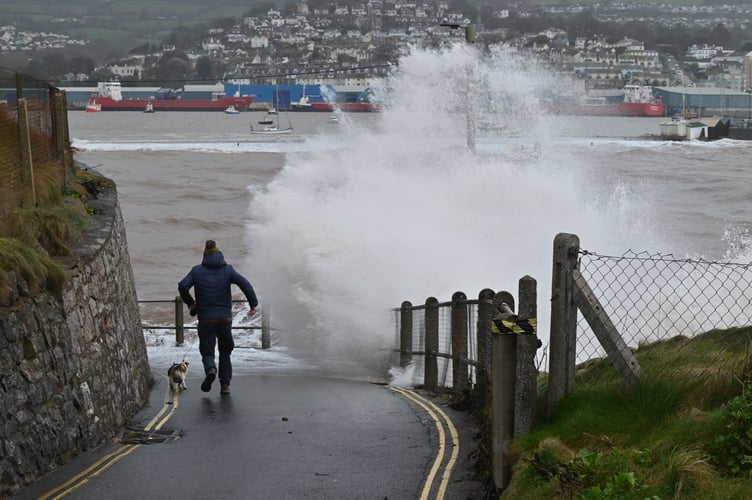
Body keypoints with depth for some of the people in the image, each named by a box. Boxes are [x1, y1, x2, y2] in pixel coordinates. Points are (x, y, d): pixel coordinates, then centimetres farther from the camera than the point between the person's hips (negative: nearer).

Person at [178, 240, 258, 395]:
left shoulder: (197, 271, 3)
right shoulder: (228, 270, 2)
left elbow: (182, 286, -8)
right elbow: (245, 284, -11)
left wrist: (190, 303, 6)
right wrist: (254, 303, -8)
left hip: (205, 319, -1)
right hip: (225, 318, 1)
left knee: (207, 352, 8)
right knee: (225, 352, 16)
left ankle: (210, 369, -24)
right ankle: (225, 384, 9)